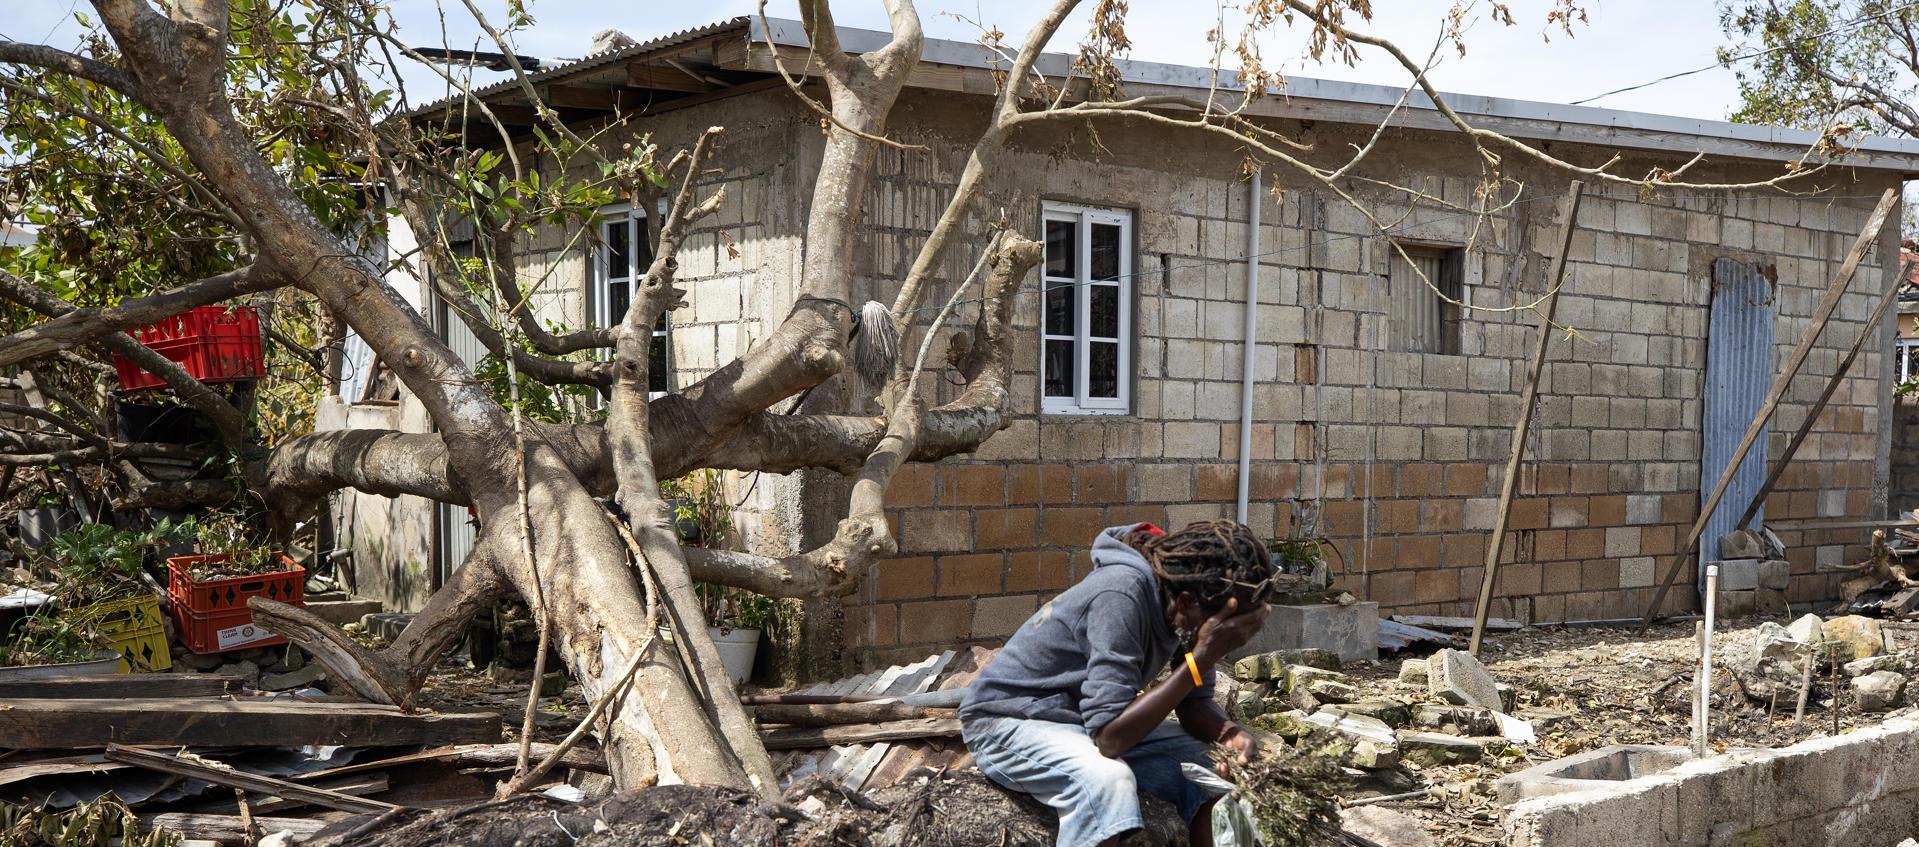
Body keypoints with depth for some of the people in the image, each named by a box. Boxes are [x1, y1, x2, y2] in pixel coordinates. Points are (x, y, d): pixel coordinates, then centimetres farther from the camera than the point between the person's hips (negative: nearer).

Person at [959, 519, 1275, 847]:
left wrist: (1229, 732, -21)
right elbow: (1111, 735, -34)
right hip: (1011, 720, -8)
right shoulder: (1122, 594, -32)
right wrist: (1203, 657, -35)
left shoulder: (1184, 602, -9)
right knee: (1108, 779, -35)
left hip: (1096, 719, 8)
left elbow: (1194, 702, 1)